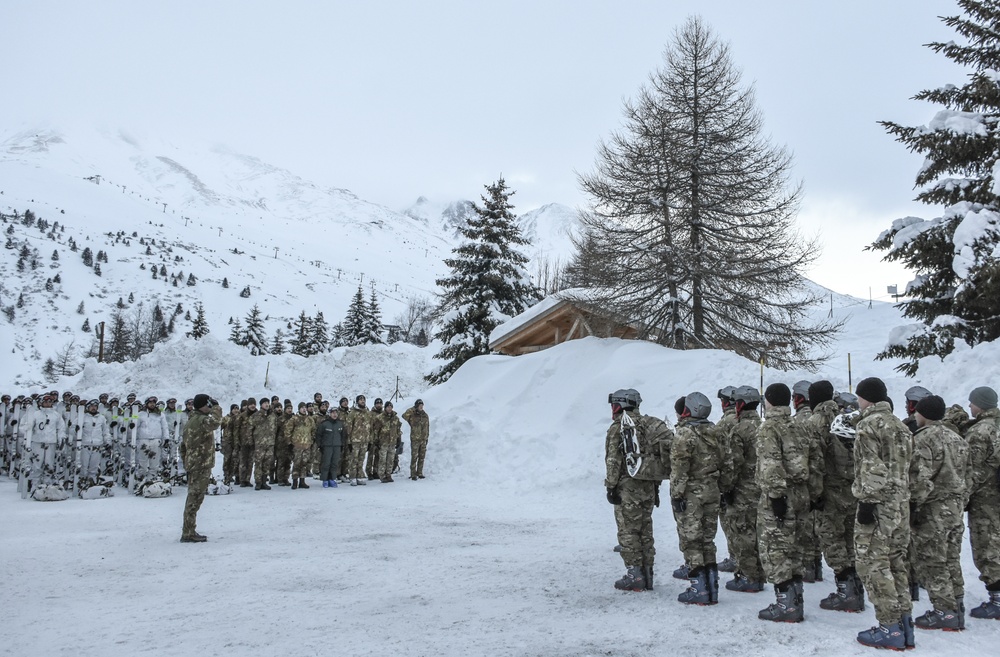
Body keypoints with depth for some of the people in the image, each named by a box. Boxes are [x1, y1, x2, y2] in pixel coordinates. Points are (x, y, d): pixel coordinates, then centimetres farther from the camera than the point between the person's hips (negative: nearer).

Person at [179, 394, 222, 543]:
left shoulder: (191, 420, 16)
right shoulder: (201, 420, -16)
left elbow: (183, 445, 21)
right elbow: (214, 422, -40)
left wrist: (186, 461, 25)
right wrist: (216, 407, -23)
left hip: (193, 464, 10)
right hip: (202, 465, -10)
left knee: (193, 498, 16)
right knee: (195, 499, -6)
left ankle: (188, 531, 24)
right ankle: (188, 533, -3)